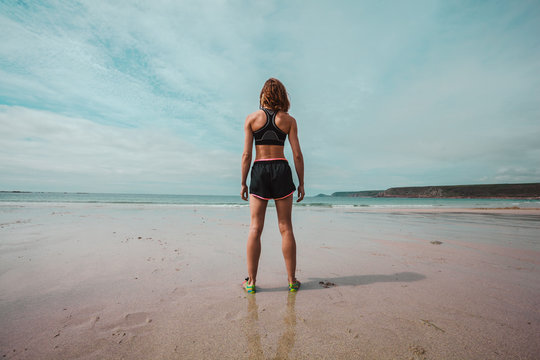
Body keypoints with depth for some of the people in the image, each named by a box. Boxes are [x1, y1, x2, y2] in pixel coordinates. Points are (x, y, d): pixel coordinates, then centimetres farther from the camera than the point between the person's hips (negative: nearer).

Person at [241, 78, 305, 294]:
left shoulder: (252, 118, 5)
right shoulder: (289, 120, 7)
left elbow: (246, 154, 0)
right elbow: (297, 155, 1)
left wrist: (243, 183, 5)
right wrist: (301, 183, 7)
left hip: (259, 171, 0)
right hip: (281, 170, 1)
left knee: (255, 228, 3)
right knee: (285, 228, 5)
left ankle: (251, 281, 9)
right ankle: (292, 280, 14)